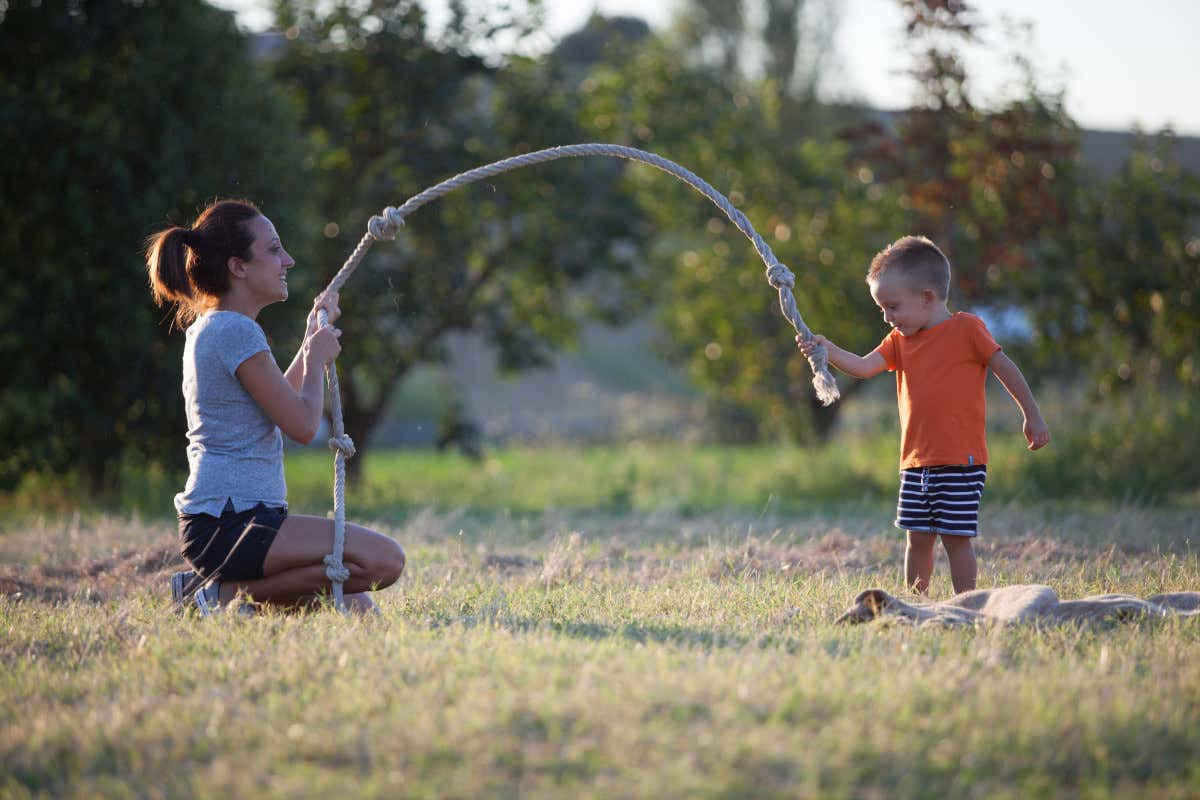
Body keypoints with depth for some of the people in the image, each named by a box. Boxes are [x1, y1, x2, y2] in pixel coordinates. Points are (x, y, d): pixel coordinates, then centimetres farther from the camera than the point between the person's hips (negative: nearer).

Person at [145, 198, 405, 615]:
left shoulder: (209, 328, 17)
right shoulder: (236, 331, -14)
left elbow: (282, 402, 32)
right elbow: (302, 425, -15)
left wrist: (314, 338, 30)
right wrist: (317, 359, 2)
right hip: (230, 527, -10)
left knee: (355, 605, 12)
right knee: (385, 559, -22)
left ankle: (226, 587, 7)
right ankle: (233, 592, -14)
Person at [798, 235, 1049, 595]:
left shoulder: (966, 328, -6)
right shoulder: (899, 340, 12)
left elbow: (1005, 369, -1)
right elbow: (866, 366, -3)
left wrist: (1033, 417, 2)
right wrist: (830, 352, -21)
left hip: (961, 460, -6)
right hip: (916, 463, 6)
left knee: (955, 536, -5)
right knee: (918, 537, 8)